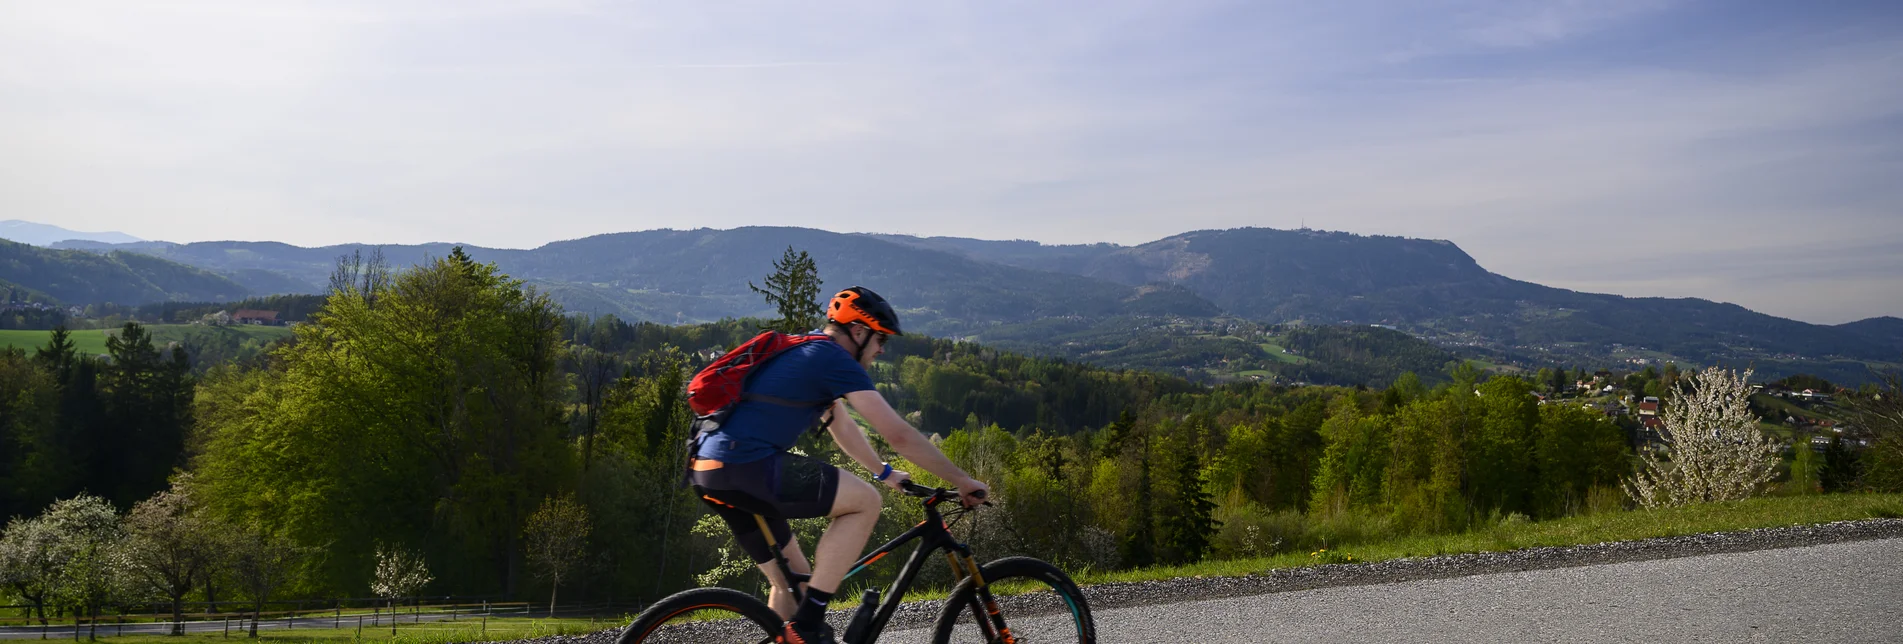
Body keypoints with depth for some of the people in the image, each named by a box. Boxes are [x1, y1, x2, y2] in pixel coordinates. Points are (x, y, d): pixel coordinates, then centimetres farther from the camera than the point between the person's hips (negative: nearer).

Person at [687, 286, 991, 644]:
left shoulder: (810, 355, 23)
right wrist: (963, 481, -2)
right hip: (746, 468, -10)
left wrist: (885, 473, 44)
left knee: (793, 577, 18)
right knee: (865, 501, -7)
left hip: (708, 472, 10)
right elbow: (899, 436, -9)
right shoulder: (836, 360, -7)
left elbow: (842, 427, 36)